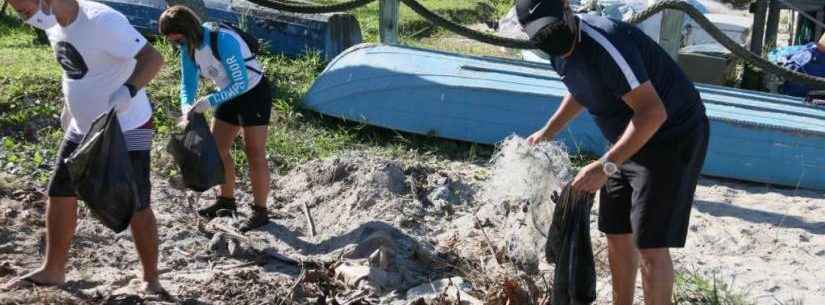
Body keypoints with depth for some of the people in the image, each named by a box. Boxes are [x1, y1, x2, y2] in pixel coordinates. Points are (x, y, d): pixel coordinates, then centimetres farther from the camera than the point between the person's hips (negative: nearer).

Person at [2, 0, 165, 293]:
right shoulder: (54, 26, 1)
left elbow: (153, 58, -28)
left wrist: (128, 92, -42)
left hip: (128, 130, -8)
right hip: (83, 129, 8)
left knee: (135, 208, -1)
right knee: (59, 195, 12)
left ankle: (151, 280, 14)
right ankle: (53, 271, 28)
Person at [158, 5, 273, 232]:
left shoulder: (223, 40, -32)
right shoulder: (189, 47, -9)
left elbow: (241, 83, -31)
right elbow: (188, 82, -2)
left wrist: (210, 101, -37)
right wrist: (186, 105, -22)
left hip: (254, 93, -8)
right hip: (231, 95, 8)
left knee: (254, 154, -6)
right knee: (217, 148, 11)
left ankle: (260, 212, 3)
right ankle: (226, 200, 27)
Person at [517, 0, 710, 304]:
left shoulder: (604, 42, -30)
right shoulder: (560, 50, -1)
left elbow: (653, 112, -33)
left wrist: (605, 166, -35)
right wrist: (549, 131, 16)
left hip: (672, 138, -9)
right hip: (630, 139, 9)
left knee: (650, 245, -9)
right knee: (617, 234, 13)